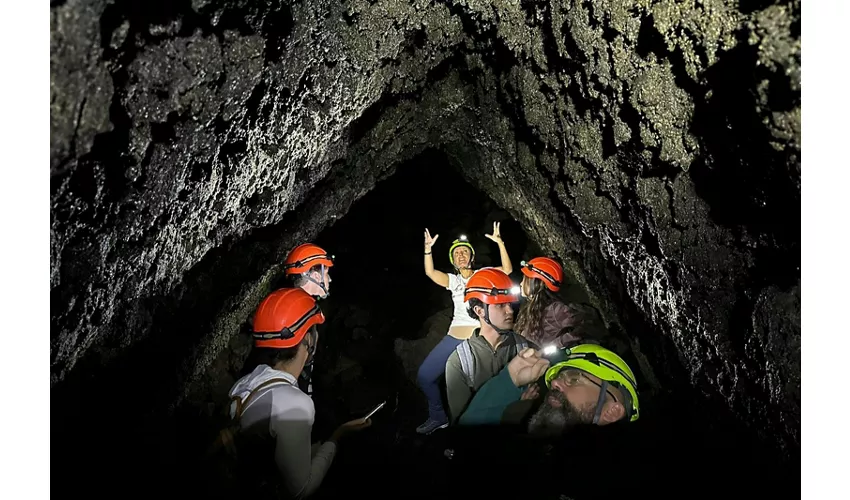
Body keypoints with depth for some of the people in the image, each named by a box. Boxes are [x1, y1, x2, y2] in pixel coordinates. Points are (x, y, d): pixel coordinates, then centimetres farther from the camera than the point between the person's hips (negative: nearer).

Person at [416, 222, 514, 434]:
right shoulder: (452, 280, 11)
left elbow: (507, 270, -10)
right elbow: (430, 272, -6)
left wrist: (500, 243, -21)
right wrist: (428, 249, -20)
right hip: (454, 338, 3)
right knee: (424, 376, 2)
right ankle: (438, 417, 21)